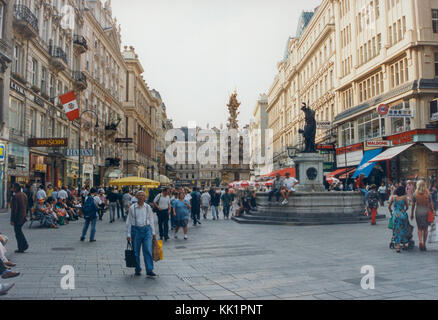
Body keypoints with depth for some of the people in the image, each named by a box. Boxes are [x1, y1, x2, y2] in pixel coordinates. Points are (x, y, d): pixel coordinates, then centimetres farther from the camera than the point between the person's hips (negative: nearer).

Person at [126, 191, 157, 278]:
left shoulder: (148, 207, 5)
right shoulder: (132, 208, 0)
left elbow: (151, 220, 11)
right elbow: (129, 221, 3)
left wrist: (153, 233, 10)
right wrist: (128, 234, 0)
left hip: (146, 229, 1)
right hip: (136, 229, 0)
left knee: (148, 250, -8)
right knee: (136, 251, 6)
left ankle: (149, 270, -5)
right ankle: (138, 270, 21)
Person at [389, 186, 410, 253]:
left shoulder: (393, 197, 0)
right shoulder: (404, 197, -2)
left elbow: (389, 206, 7)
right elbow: (407, 207, 7)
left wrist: (391, 212, 26)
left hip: (395, 215, 0)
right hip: (403, 215, 0)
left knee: (397, 231, 4)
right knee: (404, 230, 15)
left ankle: (398, 247, -3)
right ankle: (404, 245, 25)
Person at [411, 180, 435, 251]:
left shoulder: (415, 194, -5)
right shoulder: (428, 194, -6)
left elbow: (413, 205, 0)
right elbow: (431, 205, -1)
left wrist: (412, 214, 9)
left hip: (418, 212, 0)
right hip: (426, 212, 0)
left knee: (419, 228, 10)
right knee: (425, 229, 11)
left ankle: (420, 242, -10)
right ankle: (424, 244, 15)